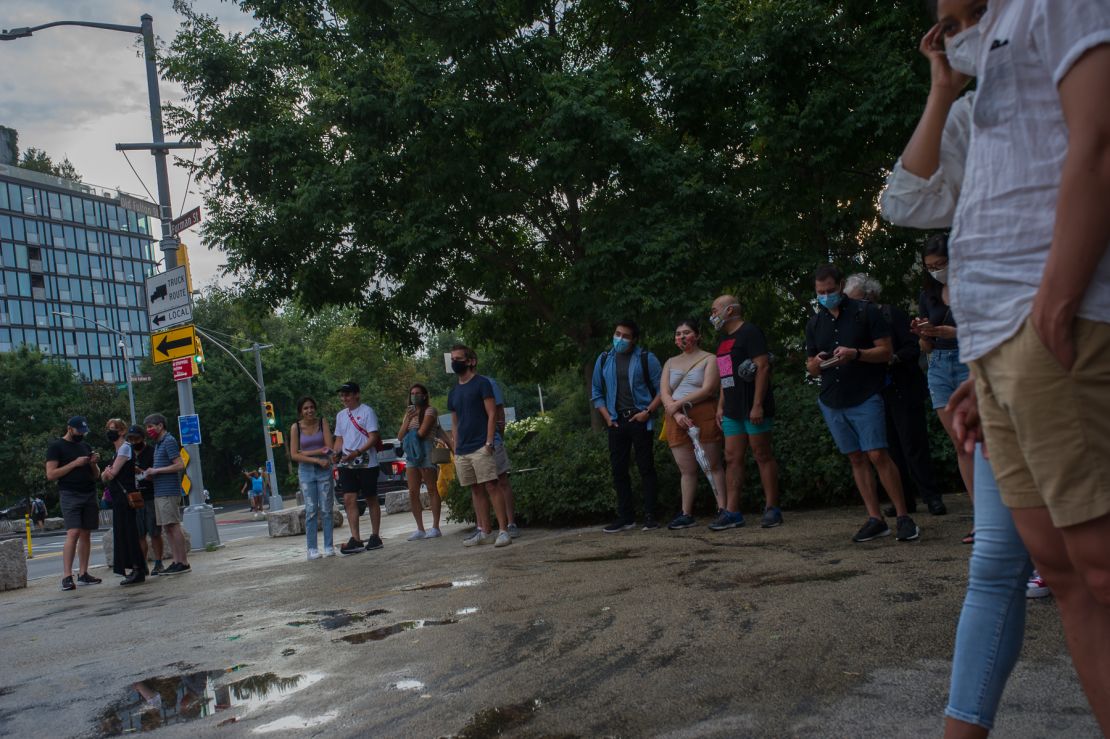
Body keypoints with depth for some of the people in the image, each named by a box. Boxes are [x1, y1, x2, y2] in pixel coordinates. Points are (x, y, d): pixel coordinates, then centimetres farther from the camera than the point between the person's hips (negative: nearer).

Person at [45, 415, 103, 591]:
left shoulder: (86, 446, 19)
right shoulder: (56, 447, 2)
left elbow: (96, 476, 21)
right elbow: (50, 475, -8)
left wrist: (93, 464, 0)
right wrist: (74, 463, -13)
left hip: (90, 495, 6)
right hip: (70, 495, -6)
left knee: (86, 534, 4)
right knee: (73, 533, -15)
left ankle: (83, 574, 6)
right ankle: (67, 577, -15)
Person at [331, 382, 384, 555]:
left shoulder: (367, 411, -5)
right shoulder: (341, 415, 15)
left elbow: (373, 437, -11)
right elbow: (339, 438, 19)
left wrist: (357, 453, -23)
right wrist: (336, 452, -2)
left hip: (366, 463, -5)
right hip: (346, 464, 5)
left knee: (371, 499, 4)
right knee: (349, 499, -6)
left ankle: (375, 537, 14)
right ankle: (355, 540, -7)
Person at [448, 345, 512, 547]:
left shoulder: (482, 383, -1)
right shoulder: (453, 392, 17)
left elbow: (492, 414, -6)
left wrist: (489, 442, -15)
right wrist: (456, 449, 12)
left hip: (481, 447, -6)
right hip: (462, 451, 6)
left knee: (491, 486, -10)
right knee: (476, 489, 8)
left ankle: (503, 530, -10)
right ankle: (484, 531, 13)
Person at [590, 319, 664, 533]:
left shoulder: (646, 359, 0)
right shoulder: (604, 359, 10)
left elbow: (661, 389, -1)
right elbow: (596, 392, 15)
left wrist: (648, 412, -12)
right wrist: (607, 417, 3)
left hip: (640, 420, -4)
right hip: (616, 421, 4)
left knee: (646, 467, -3)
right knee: (618, 470, 6)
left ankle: (650, 516, 2)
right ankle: (625, 517, 13)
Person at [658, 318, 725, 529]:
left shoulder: (709, 359, 5)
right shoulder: (670, 363, 20)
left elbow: (707, 389, -9)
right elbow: (664, 392, 7)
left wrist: (678, 403, -12)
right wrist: (676, 414, -11)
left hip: (704, 415, -4)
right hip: (677, 419, 4)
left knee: (713, 464, -5)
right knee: (686, 469, 4)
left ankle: (723, 509, -5)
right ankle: (686, 514, 6)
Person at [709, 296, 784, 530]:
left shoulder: (749, 332, -8)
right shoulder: (725, 339, 20)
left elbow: (763, 367, -16)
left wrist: (758, 405, -21)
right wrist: (720, 406, 17)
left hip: (753, 409, -9)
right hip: (733, 411, 9)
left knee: (763, 456, -3)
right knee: (732, 459, 4)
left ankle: (772, 509, 4)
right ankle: (732, 512, 4)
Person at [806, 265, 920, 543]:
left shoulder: (866, 312, 0)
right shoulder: (814, 324, 13)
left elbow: (886, 351, -4)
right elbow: (811, 366, 16)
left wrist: (856, 354, -21)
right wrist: (816, 364, -8)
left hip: (865, 397, -5)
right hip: (832, 402, 5)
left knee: (877, 455, -12)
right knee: (856, 458, 5)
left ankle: (903, 517, -5)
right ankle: (875, 519, 9)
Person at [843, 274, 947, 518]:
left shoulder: (893, 314, -3)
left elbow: (913, 349, -8)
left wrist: (893, 358, -24)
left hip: (903, 391, -5)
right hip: (878, 394, 5)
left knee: (914, 446, -7)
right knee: (893, 449, 7)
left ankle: (932, 497, 0)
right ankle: (903, 500, 12)